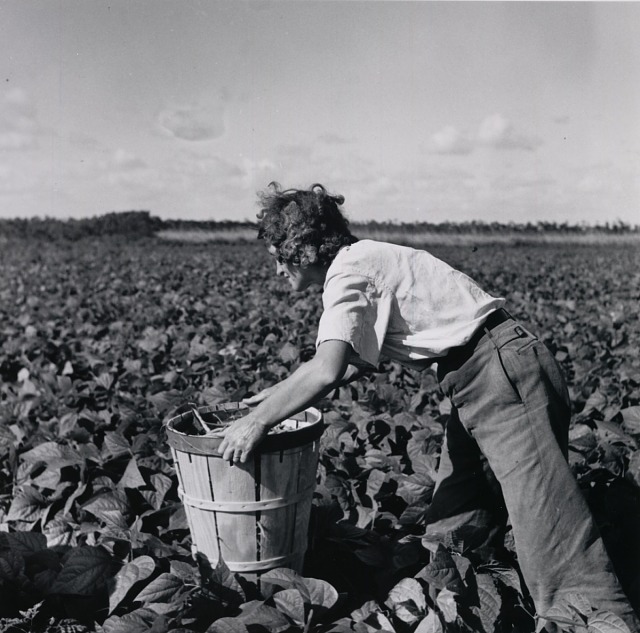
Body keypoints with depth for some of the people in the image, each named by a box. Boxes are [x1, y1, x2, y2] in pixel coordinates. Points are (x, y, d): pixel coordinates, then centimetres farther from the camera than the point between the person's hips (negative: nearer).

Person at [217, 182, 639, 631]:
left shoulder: (348, 269, -11)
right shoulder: (366, 259, 18)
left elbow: (326, 372, -25)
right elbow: (361, 359, 28)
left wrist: (257, 423, -12)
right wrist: (278, 393, 27)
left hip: (505, 373, -10)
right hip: (478, 384, 11)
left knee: (553, 542, -13)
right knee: (448, 531, 11)